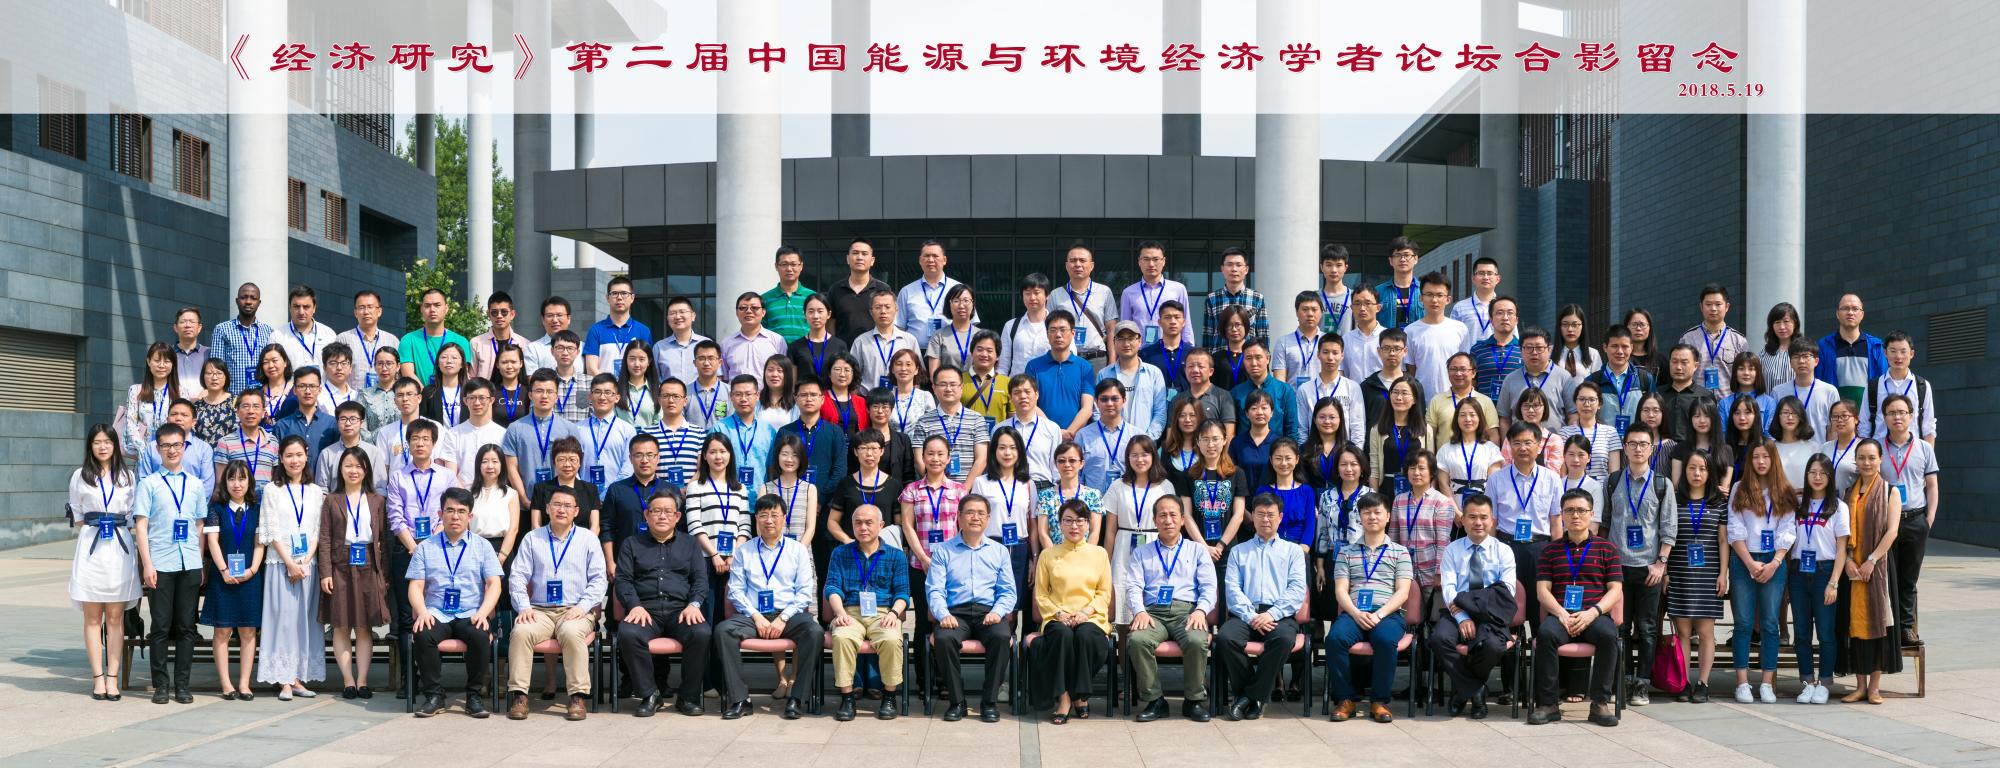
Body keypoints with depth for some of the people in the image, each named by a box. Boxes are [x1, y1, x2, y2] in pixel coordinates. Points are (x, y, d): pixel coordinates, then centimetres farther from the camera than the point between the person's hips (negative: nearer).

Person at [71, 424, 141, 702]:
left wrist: (136, 545, 0)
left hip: (120, 549, 0)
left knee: (115, 617, 1)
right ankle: (98, 678, 4)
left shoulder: (128, 477, 8)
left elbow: (134, 517, 8)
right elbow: (77, 516, 12)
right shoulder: (80, 477, 7)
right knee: (93, 617, 1)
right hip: (91, 549, 0)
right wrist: (90, 536, 4)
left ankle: (113, 678, 2)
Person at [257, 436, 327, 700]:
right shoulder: (272, 490, 2)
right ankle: (284, 681, -3)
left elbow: (318, 531, 7)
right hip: (281, 564, -3)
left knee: (305, 620, 2)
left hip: (308, 565, 3)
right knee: (282, 619, -4)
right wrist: (290, 563, -10)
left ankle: (298, 678, 7)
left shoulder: (316, 492, 11)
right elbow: (272, 531, -3)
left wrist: (306, 561, -7)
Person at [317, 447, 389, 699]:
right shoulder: (332, 501, 6)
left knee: (365, 628, 3)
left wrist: (385, 573, 0)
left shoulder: (377, 501, 8)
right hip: (340, 567, -1)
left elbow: (384, 539, 6)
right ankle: (348, 681, 5)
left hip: (368, 567, 1)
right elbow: (325, 539, 1)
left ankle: (362, 681, 6)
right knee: (341, 628, 1)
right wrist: (325, 572, -7)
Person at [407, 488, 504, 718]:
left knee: (480, 636, -33)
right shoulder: (426, 549, 15)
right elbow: (415, 586, 7)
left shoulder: (482, 546, 14)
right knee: (422, 636, -32)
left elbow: (494, 584, 5)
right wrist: (422, 612, -13)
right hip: (436, 614, 1)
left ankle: (475, 696, -17)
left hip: (470, 615, 0)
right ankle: (434, 696, -19)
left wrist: (483, 612, -13)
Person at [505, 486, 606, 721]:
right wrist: (524, 607, -7)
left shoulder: (588, 538, 13)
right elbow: (517, 577, 9)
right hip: (540, 611, 1)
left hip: (576, 611, -1)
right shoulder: (532, 539, 15)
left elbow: (598, 580, 6)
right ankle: (518, 695, -27)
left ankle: (579, 696, -31)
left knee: (572, 632, -35)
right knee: (521, 632, -31)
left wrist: (582, 607, -10)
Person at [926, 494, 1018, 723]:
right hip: (956, 612, -1)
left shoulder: (999, 551, 19)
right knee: (943, 639, -33)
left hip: (989, 612, 1)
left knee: (1002, 636, -32)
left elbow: (1008, 591, 11)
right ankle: (956, 701, -17)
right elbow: (934, 589, 3)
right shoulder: (943, 550, 14)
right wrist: (943, 615, -16)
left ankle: (990, 701, -20)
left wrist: (997, 612, -10)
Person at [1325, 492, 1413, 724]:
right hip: (1353, 613, 1)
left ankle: (1379, 701, -22)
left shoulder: (1400, 552, 16)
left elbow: (1402, 592, 4)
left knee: (1386, 640, -37)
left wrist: (1379, 614, -12)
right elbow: (1341, 590, 9)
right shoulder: (1347, 553, 21)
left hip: (1387, 614, -1)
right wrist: (1356, 614, -11)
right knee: (1335, 638, -33)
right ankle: (1345, 700, -19)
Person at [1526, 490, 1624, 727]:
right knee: (1546, 633, -34)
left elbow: (1615, 590, 7)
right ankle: (1547, 704, -27)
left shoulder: (1606, 548, 16)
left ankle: (1601, 703, -24)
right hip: (1559, 614, 0)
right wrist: (1562, 614, -12)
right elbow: (1542, 590, 8)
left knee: (1608, 634, -35)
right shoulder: (1550, 551, 18)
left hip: (1594, 615, 0)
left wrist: (1592, 612, -12)